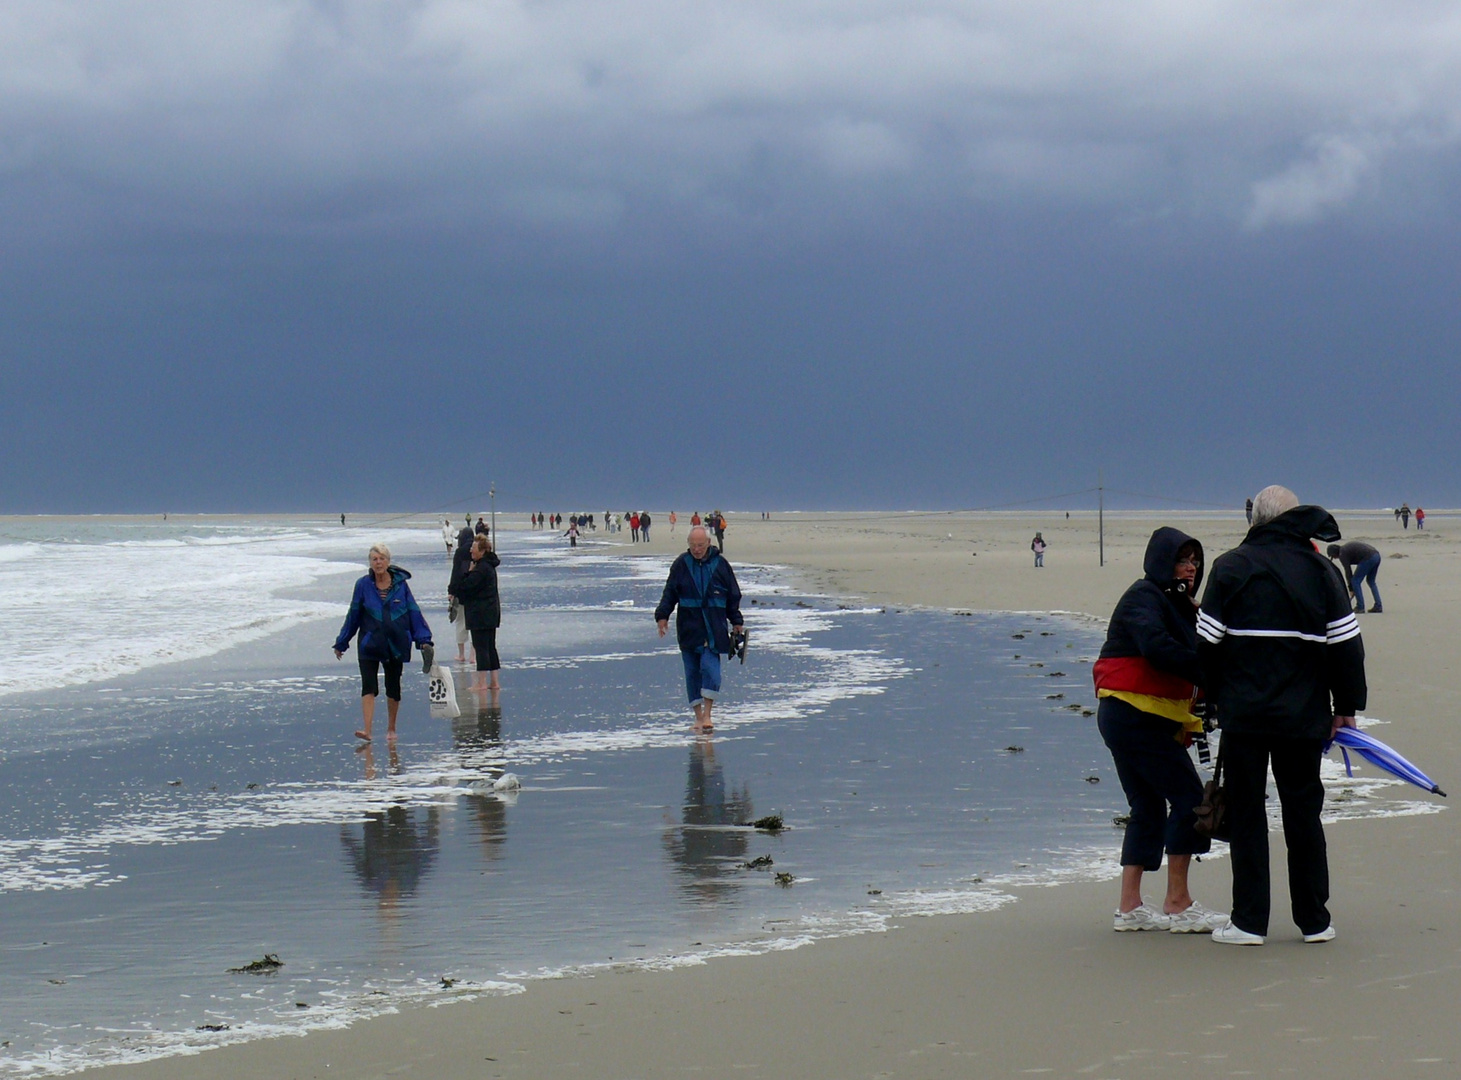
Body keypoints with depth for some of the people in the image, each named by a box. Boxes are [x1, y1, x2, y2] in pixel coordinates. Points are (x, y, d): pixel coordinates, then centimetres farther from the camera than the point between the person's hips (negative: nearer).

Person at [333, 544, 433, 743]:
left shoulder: (400, 584, 0)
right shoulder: (363, 585, 0)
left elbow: (414, 612, 3)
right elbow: (353, 615, 7)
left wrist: (424, 640, -2)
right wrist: (341, 643, 11)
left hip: (396, 644, 1)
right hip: (369, 644, -1)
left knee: (393, 688, 10)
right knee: (368, 686, -13)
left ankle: (391, 728, 26)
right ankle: (366, 730, -20)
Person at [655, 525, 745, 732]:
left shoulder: (720, 565, 2)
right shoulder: (681, 564, 3)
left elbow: (733, 596, 9)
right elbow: (670, 593, 6)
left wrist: (737, 622, 10)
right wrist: (662, 616, -6)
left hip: (714, 628, -2)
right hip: (688, 627, 2)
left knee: (710, 668, -15)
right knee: (692, 671, 3)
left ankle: (707, 714, -9)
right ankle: (698, 716, 10)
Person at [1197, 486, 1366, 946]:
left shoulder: (1230, 567, -2)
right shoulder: (1322, 570, 3)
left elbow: (1208, 643, -2)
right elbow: (1346, 644, 1)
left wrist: (1217, 697, 12)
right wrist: (1346, 708, 9)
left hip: (1244, 714, -2)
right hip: (1304, 717, 2)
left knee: (1246, 813, 4)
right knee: (1304, 812, 11)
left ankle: (1249, 921, 3)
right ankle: (1314, 920, 14)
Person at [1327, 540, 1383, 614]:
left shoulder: (1342, 554, 1)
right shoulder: (1348, 547, 27)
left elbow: (1348, 571, 1)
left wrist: (1351, 589, 9)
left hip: (1368, 559, -9)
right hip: (1376, 555, 9)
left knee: (1355, 582, 2)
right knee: (1371, 581, 22)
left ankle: (1360, 607, 3)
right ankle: (1378, 606, 19)